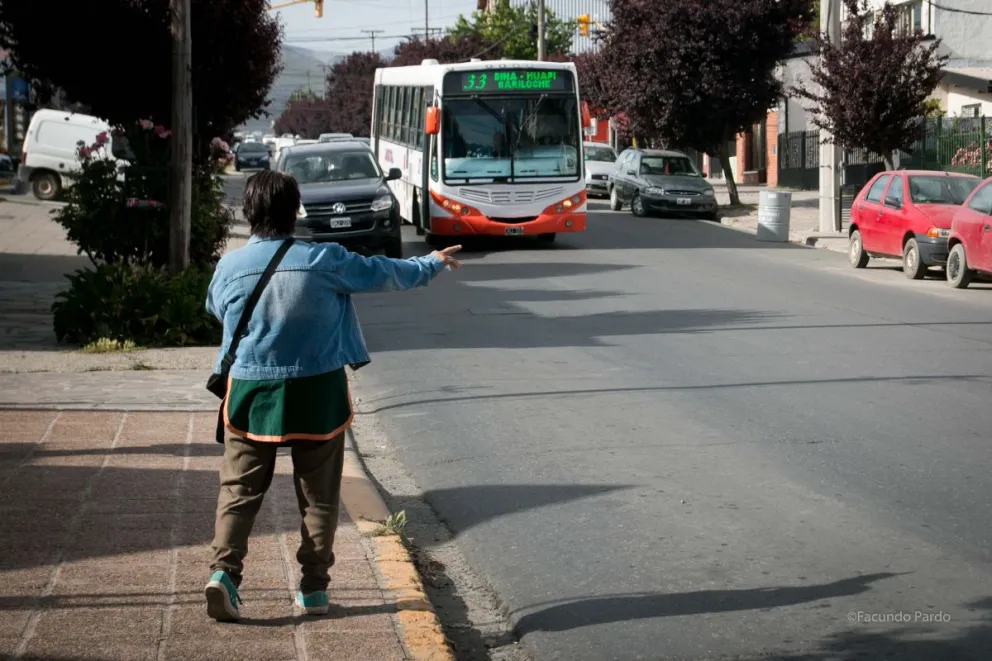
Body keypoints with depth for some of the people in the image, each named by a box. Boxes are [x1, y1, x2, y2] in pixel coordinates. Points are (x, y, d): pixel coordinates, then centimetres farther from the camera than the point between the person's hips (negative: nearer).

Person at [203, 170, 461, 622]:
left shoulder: (229, 266, -6)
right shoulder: (324, 261, -11)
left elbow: (215, 309, 14)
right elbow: (383, 273, 4)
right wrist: (432, 264, 23)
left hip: (251, 396, 1)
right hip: (317, 396, -1)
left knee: (240, 488, 6)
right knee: (318, 494, 11)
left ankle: (224, 570, -12)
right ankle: (314, 586, 13)